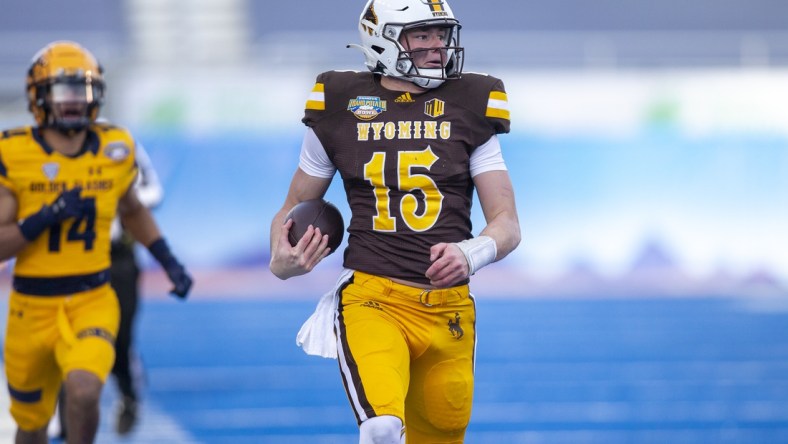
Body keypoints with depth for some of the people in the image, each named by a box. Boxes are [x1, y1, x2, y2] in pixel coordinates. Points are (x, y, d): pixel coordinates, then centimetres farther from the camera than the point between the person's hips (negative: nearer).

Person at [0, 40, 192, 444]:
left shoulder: (114, 150, 0)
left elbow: (133, 210, 21)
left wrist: (169, 261, 12)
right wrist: (47, 217, -24)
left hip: (92, 303, 0)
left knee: (83, 392, -27)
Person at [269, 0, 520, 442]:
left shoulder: (468, 109, 7)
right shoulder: (342, 108, 5)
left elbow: (507, 223, 5)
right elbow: (294, 210, 17)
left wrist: (470, 254, -18)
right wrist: (282, 262, -5)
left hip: (446, 308, 3)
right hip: (372, 298, -3)